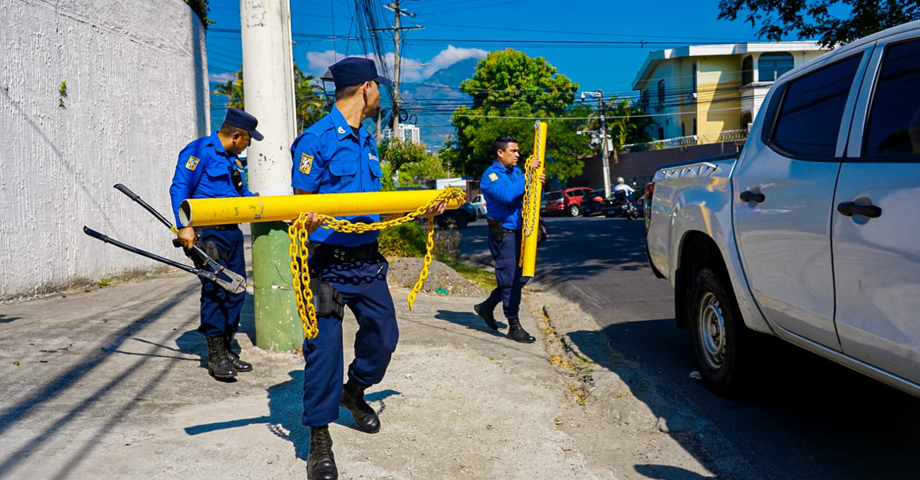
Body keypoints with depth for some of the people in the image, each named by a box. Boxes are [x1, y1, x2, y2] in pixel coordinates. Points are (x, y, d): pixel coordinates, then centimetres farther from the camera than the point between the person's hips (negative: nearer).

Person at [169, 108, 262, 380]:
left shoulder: (232, 159, 19)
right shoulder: (199, 151, -8)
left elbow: (242, 193, 28)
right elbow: (179, 189, -14)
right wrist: (184, 226, -22)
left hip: (231, 232, 9)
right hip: (207, 232, -9)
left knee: (235, 290, 9)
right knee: (215, 290, -9)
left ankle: (225, 350, 20)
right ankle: (215, 356, 0)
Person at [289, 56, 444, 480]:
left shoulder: (367, 141, 15)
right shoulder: (316, 139, -11)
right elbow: (302, 203, -11)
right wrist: (308, 223, -33)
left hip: (367, 259, 8)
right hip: (329, 262, -8)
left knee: (383, 334, 14)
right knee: (324, 345, -5)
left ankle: (354, 392, 42)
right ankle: (319, 438, 10)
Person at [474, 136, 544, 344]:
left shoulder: (516, 171, 13)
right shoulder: (490, 175, -10)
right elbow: (507, 194, -28)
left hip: (518, 232, 8)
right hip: (502, 232, -8)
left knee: (518, 278, 13)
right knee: (510, 279, -4)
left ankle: (487, 307, 29)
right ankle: (514, 327, 5)